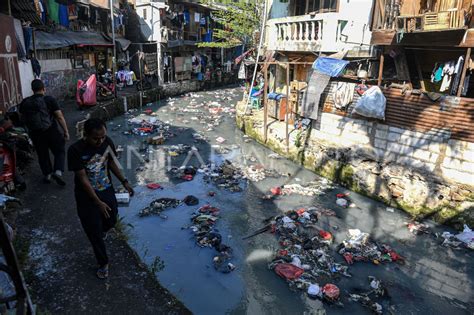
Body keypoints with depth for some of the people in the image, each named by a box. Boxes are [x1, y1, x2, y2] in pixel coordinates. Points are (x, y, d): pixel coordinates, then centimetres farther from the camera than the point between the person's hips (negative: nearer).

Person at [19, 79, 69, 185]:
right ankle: (58, 172, -8)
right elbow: (60, 117, -15)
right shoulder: (50, 100, -11)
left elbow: (22, 119, 9)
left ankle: (47, 174, 26)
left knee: (42, 155, 18)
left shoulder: (25, 102, 1)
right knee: (60, 152, 11)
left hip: (35, 134, 3)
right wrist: (66, 131, -10)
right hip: (51, 131, -3)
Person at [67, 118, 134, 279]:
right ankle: (103, 263, 28)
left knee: (111, 220, 21)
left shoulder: (107, 142, -13)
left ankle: (102, 229, 58)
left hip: (107, 190, 4)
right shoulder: (75, 150, -26)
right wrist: (98, 202, -22)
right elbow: (83, 179, -23)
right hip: (87, 196, -4)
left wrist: (124, 181, -1)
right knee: (94, 231, 7)